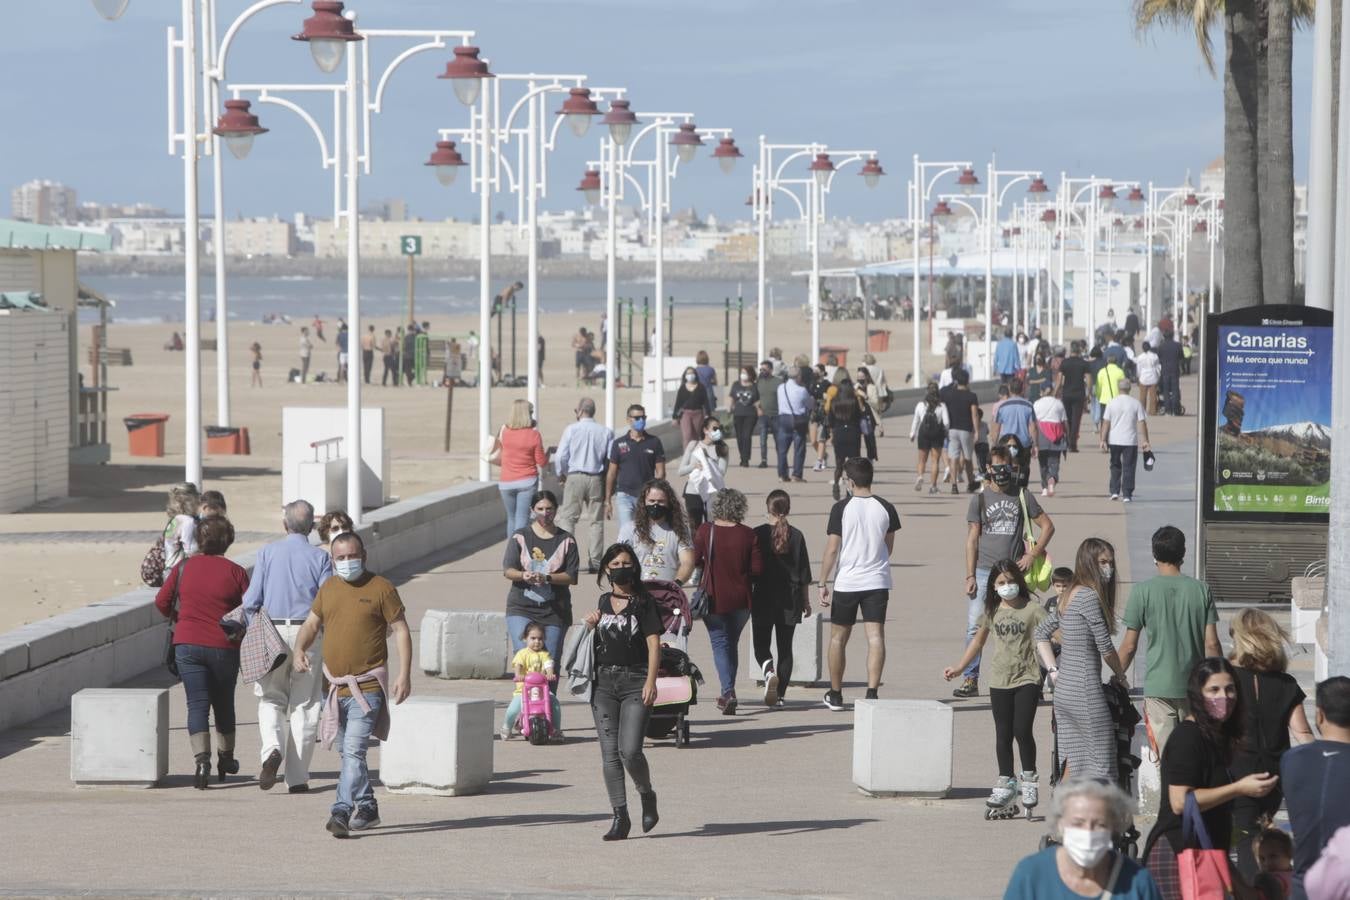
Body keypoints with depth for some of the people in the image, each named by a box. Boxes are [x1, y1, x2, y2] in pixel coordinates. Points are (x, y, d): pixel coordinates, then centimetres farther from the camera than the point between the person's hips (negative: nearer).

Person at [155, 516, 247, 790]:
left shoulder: (183, 568, 1)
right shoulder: (235, 572, -4)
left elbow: (161, 602, 4)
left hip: (187, 645, 0)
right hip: (224, 648, 0)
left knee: (197, 705, -2)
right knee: (224, 703, 18)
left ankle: (202, 760, -21)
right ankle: (226, 758, 34)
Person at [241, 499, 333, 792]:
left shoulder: (267, 552, 1)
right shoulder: (320, 557, -2)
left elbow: (251, 600, -2)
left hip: (272, 632, 0)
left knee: (271, 699, 13)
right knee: (304, 705, 7)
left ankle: (272, 749, -16)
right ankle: (297, 777, 6)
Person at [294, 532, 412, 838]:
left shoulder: (381, 588, -5)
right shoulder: (328, 588, 11)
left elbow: (400, 630, -5)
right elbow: (312, 622, 20)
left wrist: (404, 674, -13)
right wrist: (300, 649, -2)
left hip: (366, 686, -7)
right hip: (334, 686, 7)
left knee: (353, 750, -18)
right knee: (348, 752, 15)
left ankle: (341, 812, -24)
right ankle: (367, 809, 28)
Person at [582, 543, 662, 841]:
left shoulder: (643, 603, -1)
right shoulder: (603, 602, 14)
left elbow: (654, 644, -7)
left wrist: (651, 681, -17)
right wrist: (591, 626, 6)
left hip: (635, 682, -5)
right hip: (604, 682, 5)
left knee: (630, 751, -15)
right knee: (609, 753, -1)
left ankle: (647, 795, 13)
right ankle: (620, 816, 2)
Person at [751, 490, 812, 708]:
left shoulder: (758, 534, -6)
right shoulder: (796, 536, -1)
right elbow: (804, 574, 3)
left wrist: (748, 599, 6)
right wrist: (806, 601, 12)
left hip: (763, 598, -2)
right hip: (790, 600, 2)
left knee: (761, 644, 7)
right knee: (785, 647, 9)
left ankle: (769, 671, -23)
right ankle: (780, 695, 7)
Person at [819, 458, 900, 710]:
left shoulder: (841, 508, -8)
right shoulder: (886, 509, 1)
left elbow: (832, 549, -8)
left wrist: (823, 583, -1)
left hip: (846, 582, -2)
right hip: (877, 582, 2)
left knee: (838, 639, 12)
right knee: (876, 637, -3)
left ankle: (835, 695, 21)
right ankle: (872, 692, -16)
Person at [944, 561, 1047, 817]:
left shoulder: (1032, 610, -4)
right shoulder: (992, 612, 8)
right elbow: (978, 641, 20)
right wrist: (959, 668, 22)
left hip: (1027, 678, -4)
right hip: (1000, 681, 4)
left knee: (1022, 730, -11)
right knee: (1003, 734, 7)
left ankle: (1029, 778, 7)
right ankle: (1005, 783, 15)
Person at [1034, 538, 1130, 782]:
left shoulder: (1070, 595, 13)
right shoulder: (1089, 596, -15)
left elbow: (1041, 633, 20)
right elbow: (1105, 646, -12)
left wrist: (1053, 670, 12)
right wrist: (1121, 676, 4)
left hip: (1064, 689, 9)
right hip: (1086, 692, -9)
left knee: (1073, 761, 12)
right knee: (1101, 761, -5)